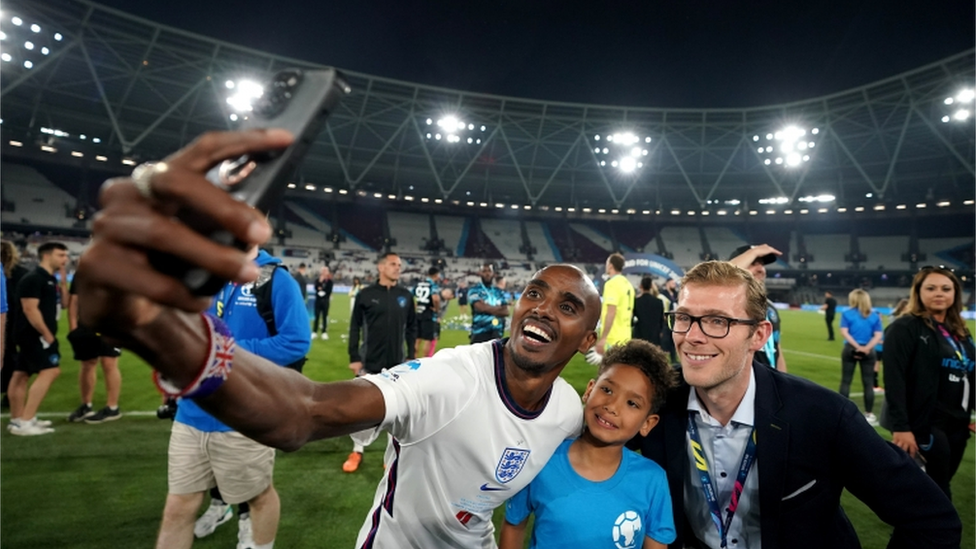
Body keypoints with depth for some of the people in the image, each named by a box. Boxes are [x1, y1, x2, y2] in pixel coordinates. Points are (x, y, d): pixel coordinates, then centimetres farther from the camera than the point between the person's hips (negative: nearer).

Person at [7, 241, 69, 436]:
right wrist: (47, 334, -18)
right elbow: (30, 309, -21)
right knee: (50, 370, -15)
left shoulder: (50, 279, 14)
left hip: (38, 335, 10)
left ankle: (17, 419, 23)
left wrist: (62, 283, 6)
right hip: (35, 334, -10)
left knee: (21, 374, 15)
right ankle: (25, 422, -13)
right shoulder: (33, 279, -16)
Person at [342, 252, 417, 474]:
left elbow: (411, 328, 7)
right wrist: (354, 358, -5)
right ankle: (357, 450, 24)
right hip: (369, 363, -1)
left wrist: (411, 356, 3)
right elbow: (354, 328, -2)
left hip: (397, 364, 2)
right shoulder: (366, 294, -5)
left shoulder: (406, 296, 2)